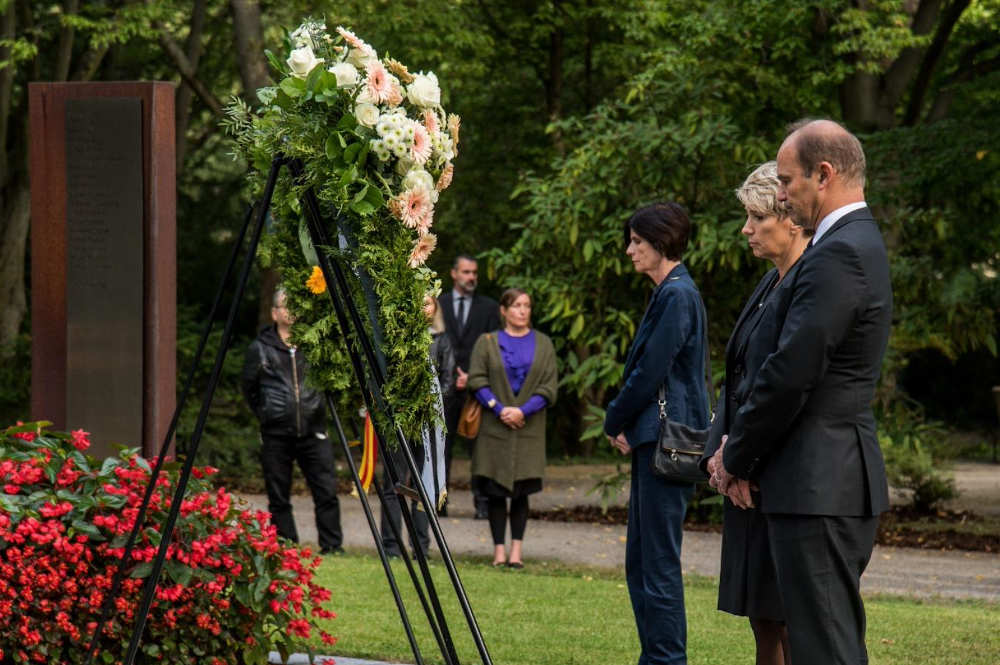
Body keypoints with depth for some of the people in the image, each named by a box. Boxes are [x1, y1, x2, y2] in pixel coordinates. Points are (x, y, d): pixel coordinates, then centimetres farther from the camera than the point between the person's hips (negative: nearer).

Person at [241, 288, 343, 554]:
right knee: (279, 499, 4)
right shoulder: (260, 348, 4)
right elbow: (249, 389, 15)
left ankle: (332, 547, 1)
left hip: (312, 432, 0)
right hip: (276, 435, 0)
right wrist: (265, 413, 11)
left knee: (327, 492, -6)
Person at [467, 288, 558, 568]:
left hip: (529, 427, 0)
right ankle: (499, 549, 3)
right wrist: (499, 409, -14)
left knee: (521, 491, -1)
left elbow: (549, 386, 2)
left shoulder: (542, 344, 9)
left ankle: (516, 549, 2)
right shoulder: (487, 342, 7)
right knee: (495, 491, -2)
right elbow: (477, 380, -1)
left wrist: (523, 410, -12)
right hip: (494, 429, 0)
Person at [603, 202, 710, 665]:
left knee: (659, 561, -8)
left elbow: (650, 372, -16)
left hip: (667, 440, -10)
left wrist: (614, 422, -4)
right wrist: (624, 427, 8)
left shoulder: (677, 295, -14)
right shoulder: (668, 293, 17)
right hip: (652, 440, 10)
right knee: (640, 561, 13)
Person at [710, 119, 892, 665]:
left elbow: (790, 374, -20)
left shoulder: (837, 257, -17)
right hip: (844, 481, 10)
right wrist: (739, 447, 9)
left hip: (818, 486, -10)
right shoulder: (858, 243, 16)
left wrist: (737, 458, -6)